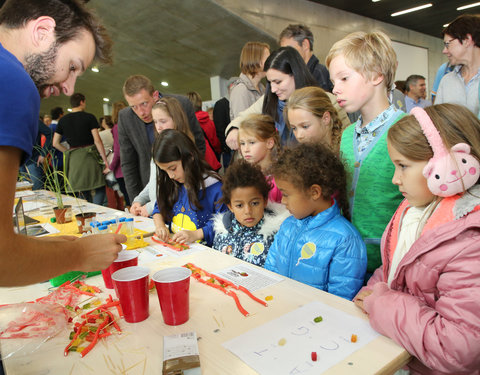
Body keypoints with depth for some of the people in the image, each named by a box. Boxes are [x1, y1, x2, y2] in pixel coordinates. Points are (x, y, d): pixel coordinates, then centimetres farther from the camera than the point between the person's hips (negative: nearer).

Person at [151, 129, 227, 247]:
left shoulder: (213, 186, -13)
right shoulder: (172, 185, 9)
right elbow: (159, 208, 21)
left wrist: (195, 234, -20)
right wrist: (160, 225, 1)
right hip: (173, 247, 6)